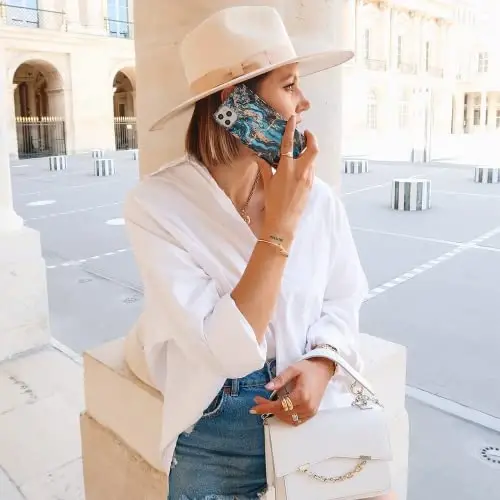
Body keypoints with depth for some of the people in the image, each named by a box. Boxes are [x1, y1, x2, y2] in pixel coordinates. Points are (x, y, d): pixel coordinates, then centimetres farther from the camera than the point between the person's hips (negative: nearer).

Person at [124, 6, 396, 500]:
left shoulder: (317, 197, -10)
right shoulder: (155, 205, -20)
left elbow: (341, 301, 3)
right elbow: (227, 352, -25)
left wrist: (321, 364, -15)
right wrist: (279, 225, -26)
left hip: (312, 414, 3)